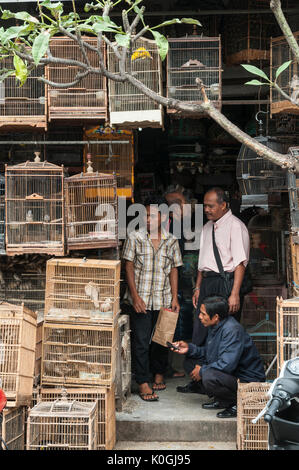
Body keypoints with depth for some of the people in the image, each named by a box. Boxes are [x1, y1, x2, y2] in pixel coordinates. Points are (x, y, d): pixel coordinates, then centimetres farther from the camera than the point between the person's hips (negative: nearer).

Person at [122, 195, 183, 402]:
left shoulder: (171, 241, 4)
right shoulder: (135, 238, -2)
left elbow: (174, 270, 8)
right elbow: (129, 267, -2)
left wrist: (175, 298, 3)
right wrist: (135, 296, -9)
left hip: (163, 300, 2)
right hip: (141, 299, -2)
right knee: (141, 341, -4)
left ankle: (159, 373, 32)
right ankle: (143, 383, 2)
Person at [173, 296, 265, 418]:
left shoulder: (233, 330, -25)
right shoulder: (215, 326, 5)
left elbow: (227, 364, -31)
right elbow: (208, 352, 18)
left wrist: (202, 371, -19)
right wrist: (189, 348, 2)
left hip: (247, 380, -10)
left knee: (209, 377, -36)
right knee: (189, 362, 8)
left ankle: (237, 403, -10)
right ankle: (220, 400, 6)